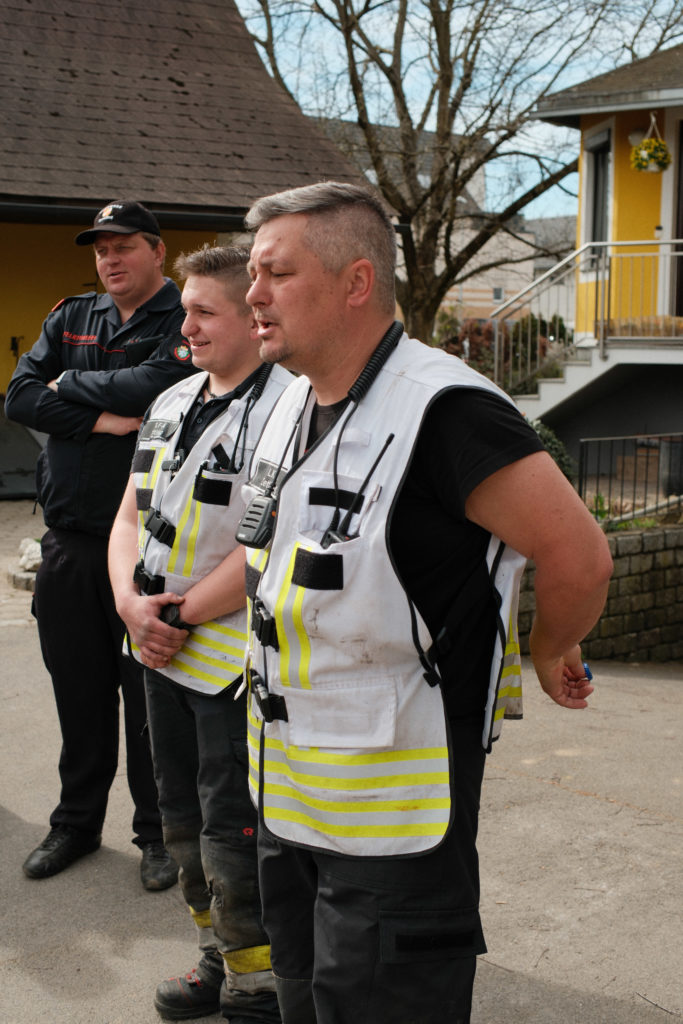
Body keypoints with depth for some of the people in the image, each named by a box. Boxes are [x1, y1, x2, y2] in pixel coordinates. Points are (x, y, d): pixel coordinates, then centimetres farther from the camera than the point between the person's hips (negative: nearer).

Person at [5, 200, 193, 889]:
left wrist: (72, 384, -8)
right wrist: (99, 418, -14)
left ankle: (157, 831, 21)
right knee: (78, 691, 15)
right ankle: (77, 821, 31)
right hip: (69, 541, 5)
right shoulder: (70, 318, 12)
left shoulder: (185, 324, -5)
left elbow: (157, 387, -24)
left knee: (149, 693, 5)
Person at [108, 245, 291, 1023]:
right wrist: (130, 601, -5)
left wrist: (183, 616, -15)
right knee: (183, 819, 19)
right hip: (166, 653, 9)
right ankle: (218, 958, 38)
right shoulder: (171, 405, 11)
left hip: (236, 659, -8)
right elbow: (130, 516, 12)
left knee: (233, 833, 1)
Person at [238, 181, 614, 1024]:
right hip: (284, 792, 9)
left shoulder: (443, 410, -23)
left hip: (393, 818, -9)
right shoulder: (292, 404, 6)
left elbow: (578, 556, -20)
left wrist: (547, 657, -5)